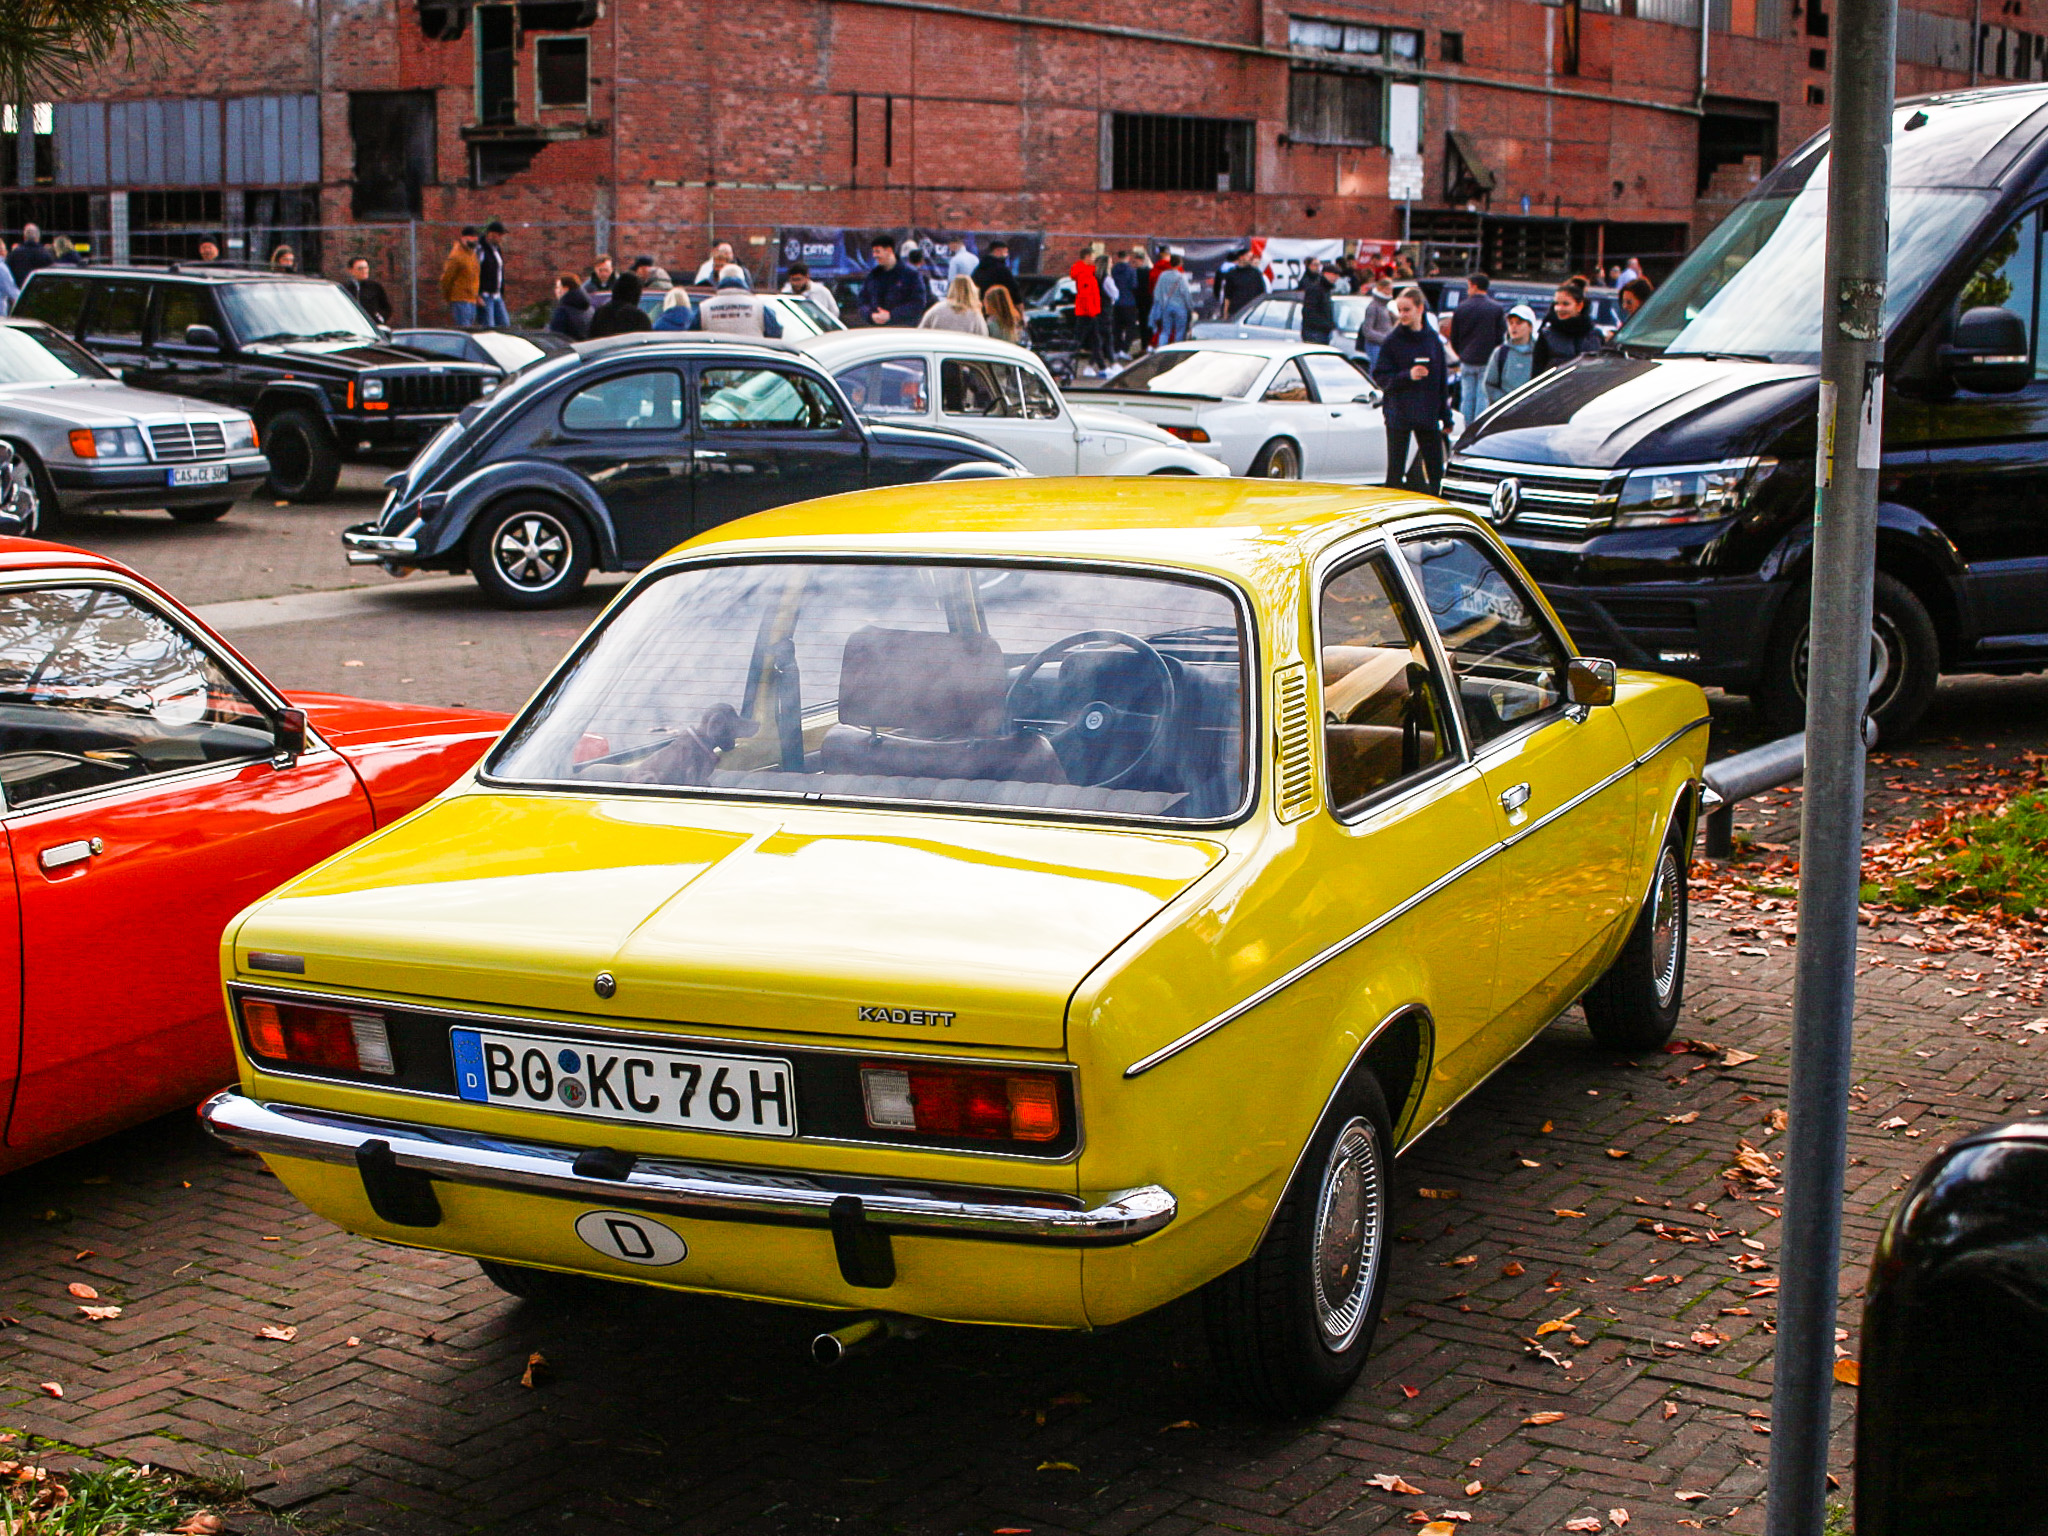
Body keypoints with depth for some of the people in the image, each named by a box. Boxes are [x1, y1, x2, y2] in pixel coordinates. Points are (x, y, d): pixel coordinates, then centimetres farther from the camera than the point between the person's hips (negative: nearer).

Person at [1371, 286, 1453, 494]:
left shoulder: (1433, 338, 6)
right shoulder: (1392, 340, -4)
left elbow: (1442, 380, 11)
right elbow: (1380, 377, -5)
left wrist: (1446, 416, 11)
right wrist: (1407, 376, -22)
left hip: (1427, 414, 3)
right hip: (1398, 414, -3)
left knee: (1436, 470, 5)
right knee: (1395, 470, -1)